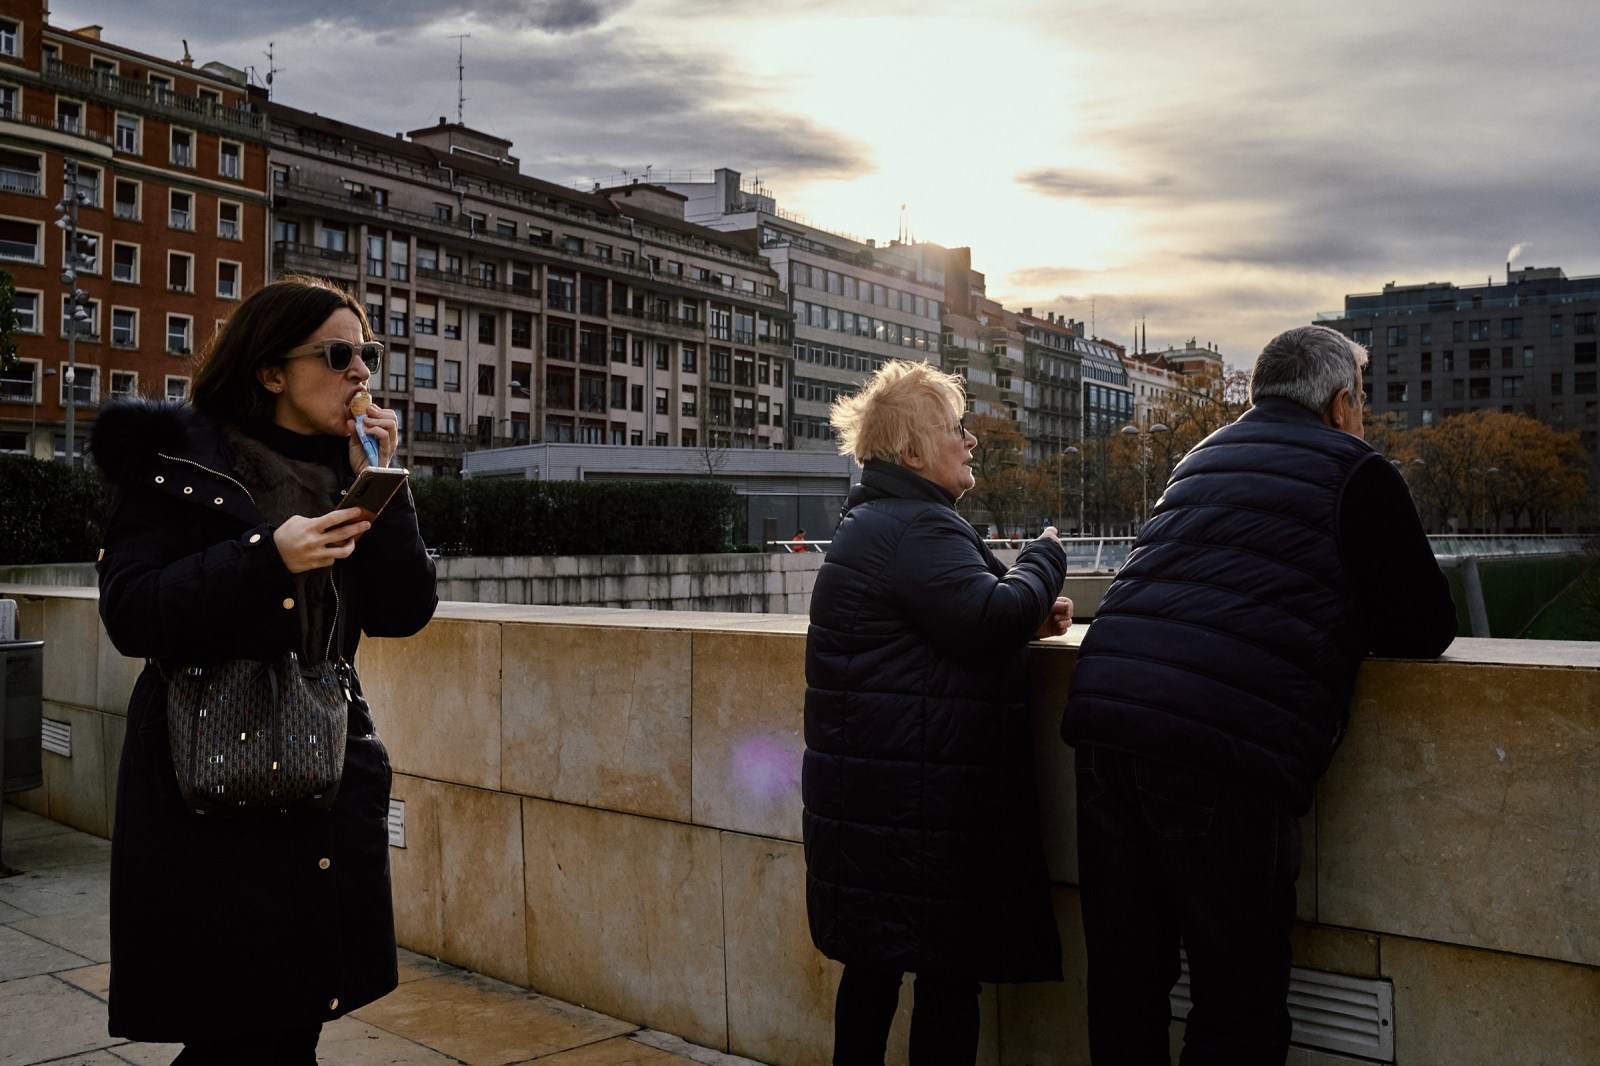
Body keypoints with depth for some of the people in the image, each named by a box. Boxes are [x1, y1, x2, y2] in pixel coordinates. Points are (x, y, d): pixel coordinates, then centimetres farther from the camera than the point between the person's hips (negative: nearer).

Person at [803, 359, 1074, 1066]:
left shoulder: (875, 522, 18)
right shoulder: (916, 529, -17)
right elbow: (990, 621, -27)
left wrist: (1028, 614, 7)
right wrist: (1046, 556, -8)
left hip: (867, 792, 11)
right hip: (917, 807, -11)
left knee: (873, 964, 18)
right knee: (948, 978, -1)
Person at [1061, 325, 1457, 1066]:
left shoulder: (1203, 458, 26)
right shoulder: (1353, 471, 6)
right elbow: (1428, 628, 7)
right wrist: (1347, 624, 25)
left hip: (1103, 719, 7)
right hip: (1222, 745, -6)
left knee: (1124, 986, 14)